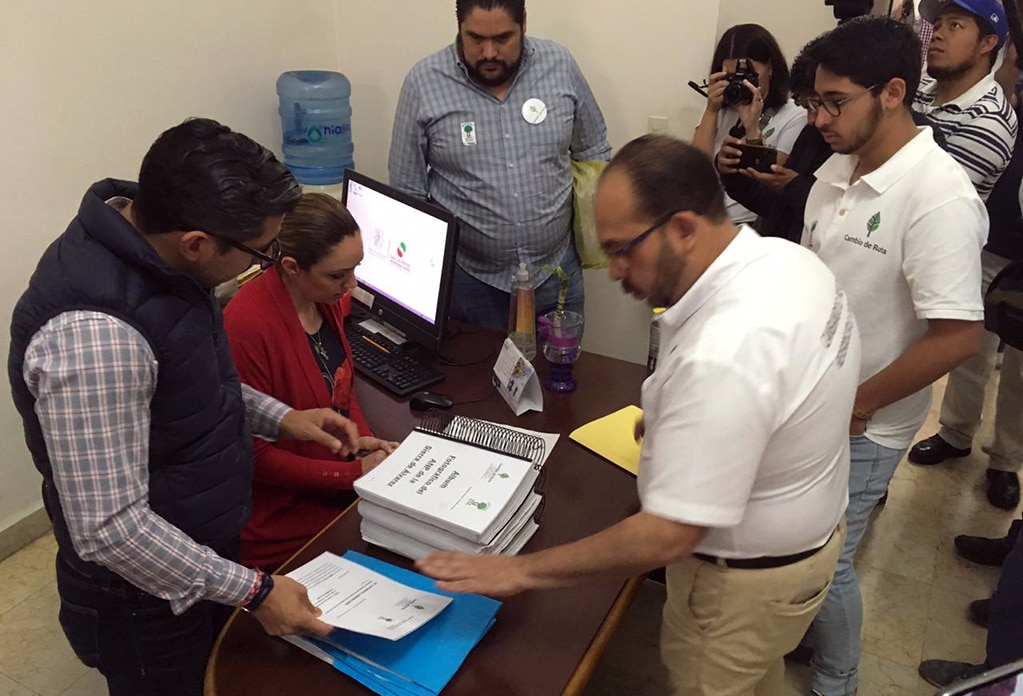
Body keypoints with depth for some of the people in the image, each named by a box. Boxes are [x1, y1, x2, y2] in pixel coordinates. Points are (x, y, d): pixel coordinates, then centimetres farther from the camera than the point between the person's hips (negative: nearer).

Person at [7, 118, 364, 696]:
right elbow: (108, 527, -31)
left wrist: (278, 418, 0)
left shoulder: (150, 242, -8)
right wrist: (252, 591, -24)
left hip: (203, 543, 8)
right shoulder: (93, 332, -36)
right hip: (150, 591, -8)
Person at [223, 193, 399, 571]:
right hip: (281, 517, -7)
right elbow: (255, 454, -19)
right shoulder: (249, 325, -26)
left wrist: (363, 439, -3)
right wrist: (356, 472, -19)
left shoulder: (326, 297, -2)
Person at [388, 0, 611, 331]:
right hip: (468, 277, -2)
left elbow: (594, 152, 8)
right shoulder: (424, 82, -10)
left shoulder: (560, 65, -5)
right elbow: (408, 190, -4)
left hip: (556, 270, 2)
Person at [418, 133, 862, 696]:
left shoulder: (721, 356, -39)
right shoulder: (786, 258, -9)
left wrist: (523, 572, -26)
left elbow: (666, 537, -34)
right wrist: (676, 420, 4)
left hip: (747, 576, -8)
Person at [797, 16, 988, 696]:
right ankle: (800, 634, 47)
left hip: (860, 425, -6)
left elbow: (958, 336, -24)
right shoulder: (838, 168, -1)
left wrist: (856, 405, -16)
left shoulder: (939, 197, -23)